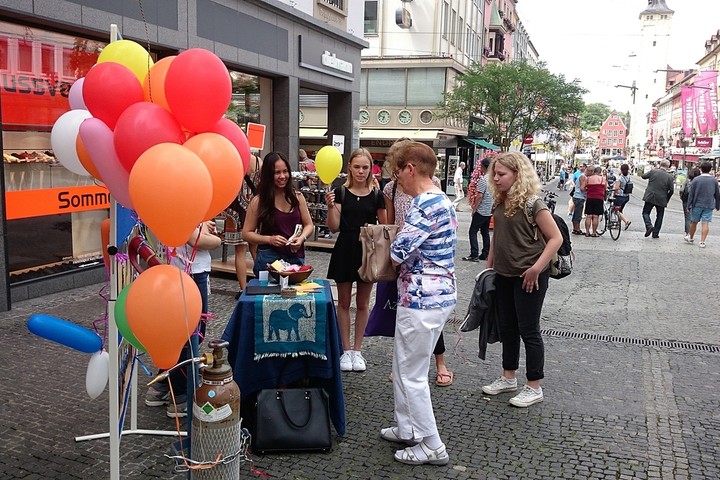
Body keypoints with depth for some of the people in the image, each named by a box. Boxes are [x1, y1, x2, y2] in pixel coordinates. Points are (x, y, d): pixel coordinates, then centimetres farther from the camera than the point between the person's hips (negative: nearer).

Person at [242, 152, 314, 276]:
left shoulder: (297, 197, 4)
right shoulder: (258, 201, -4)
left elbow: (308, 225, 12)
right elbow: (247, 233, 0)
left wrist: (302, 237, -8)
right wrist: (269, 239, -14)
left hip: (296, 258, 3)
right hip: (269, 259, -3)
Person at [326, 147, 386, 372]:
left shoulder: (376, 195, 0)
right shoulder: (341, 192, -3)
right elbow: (334, 227, -7)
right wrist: (331, 206, -22)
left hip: (368, 252, 1)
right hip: (345, 250, -1)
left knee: (363, 303, 10)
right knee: (344, 302, 9)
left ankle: (357, 349, 24)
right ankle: (346, 350, 21)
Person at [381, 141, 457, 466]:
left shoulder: (424, 205, -20)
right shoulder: (442, 201, 13)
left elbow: (398, 253, -22)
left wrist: (396, 243, 0)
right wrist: (406, 241, 4)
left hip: (422, 300, -10)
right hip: (439, 295, 10)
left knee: (411, 375, 3)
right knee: (404, 368, 21)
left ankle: (433, 447, 14)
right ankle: (408, 429, 33)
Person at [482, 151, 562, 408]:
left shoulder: (532, 203, -17)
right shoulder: (500, 202, 5)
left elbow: (556, 238, -18)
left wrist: (536, 268, -21)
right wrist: (490, 264, 13)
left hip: (528, 277, -8)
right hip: (504, 275, 8)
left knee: (528, 331, 2)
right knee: (507, 328, 17)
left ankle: (534, 388, 16)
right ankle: (508, 378, 32)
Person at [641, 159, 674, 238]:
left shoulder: (653, 171, -8)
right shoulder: (669, 176, -7)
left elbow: (643, 176, 8)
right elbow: (671, 190, -5)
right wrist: (667, 199, 9)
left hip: (650, 197, -1)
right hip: (661, 199, 1)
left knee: (645, 212, 11)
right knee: (659, 216, 13)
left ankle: (649, 226, -14)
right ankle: (655, 233, 14)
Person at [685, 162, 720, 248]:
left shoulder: (696, 180, -7)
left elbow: (691, 194, -6)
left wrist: (689, 205, 0)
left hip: (697, 205, -1)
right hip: (709, 205, 1)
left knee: (694, 222, 13)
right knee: (706, 223, 0)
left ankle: (691, 238, 29)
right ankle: (702, 242, -2)